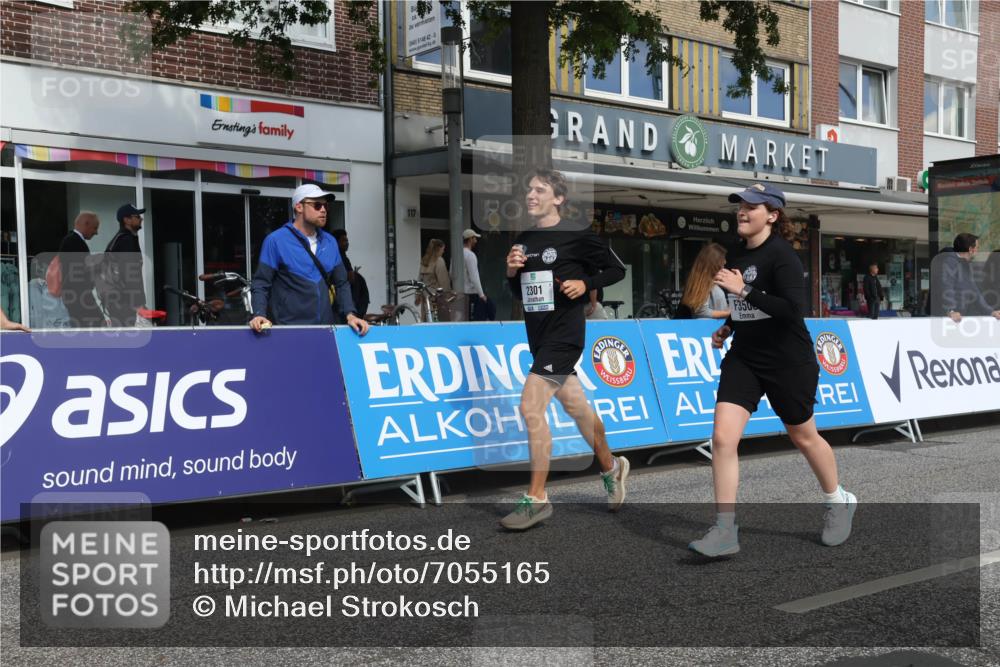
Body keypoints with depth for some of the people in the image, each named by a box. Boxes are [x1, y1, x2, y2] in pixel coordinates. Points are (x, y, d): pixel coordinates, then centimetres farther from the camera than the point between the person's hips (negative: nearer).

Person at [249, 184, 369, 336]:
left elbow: (341, 283, 12)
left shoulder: (330, 242, 8)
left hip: (325, 327, 5)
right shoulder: (276, 240, -6)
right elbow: (261, 283, -7)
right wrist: (259, 315, -23)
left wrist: (350, 314, -2)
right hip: (288, 328, -5)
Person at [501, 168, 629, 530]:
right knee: (577, 408, 19)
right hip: (538, 334, 7)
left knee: (531, 407, -16)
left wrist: (585, 283, -16)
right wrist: (511, 272, -3)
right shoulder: (523, 240, 9)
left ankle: (537, 498, -5)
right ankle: (611, 467, 42)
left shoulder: (577, 235, -9)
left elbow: (616, 270, -1)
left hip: (564, 333, -7)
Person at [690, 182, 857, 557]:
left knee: (803, 436, 14)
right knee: (722, 437, -10)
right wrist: (728, 327, 8)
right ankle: (725, 530, -5)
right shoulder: (737, 252, 6)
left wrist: (743, 289, -30)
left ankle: (839, 502, 42)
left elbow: (794, 309, -28)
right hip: (744, 358, 6)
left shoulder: (781, 255, -16)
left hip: (789, 362, -6)